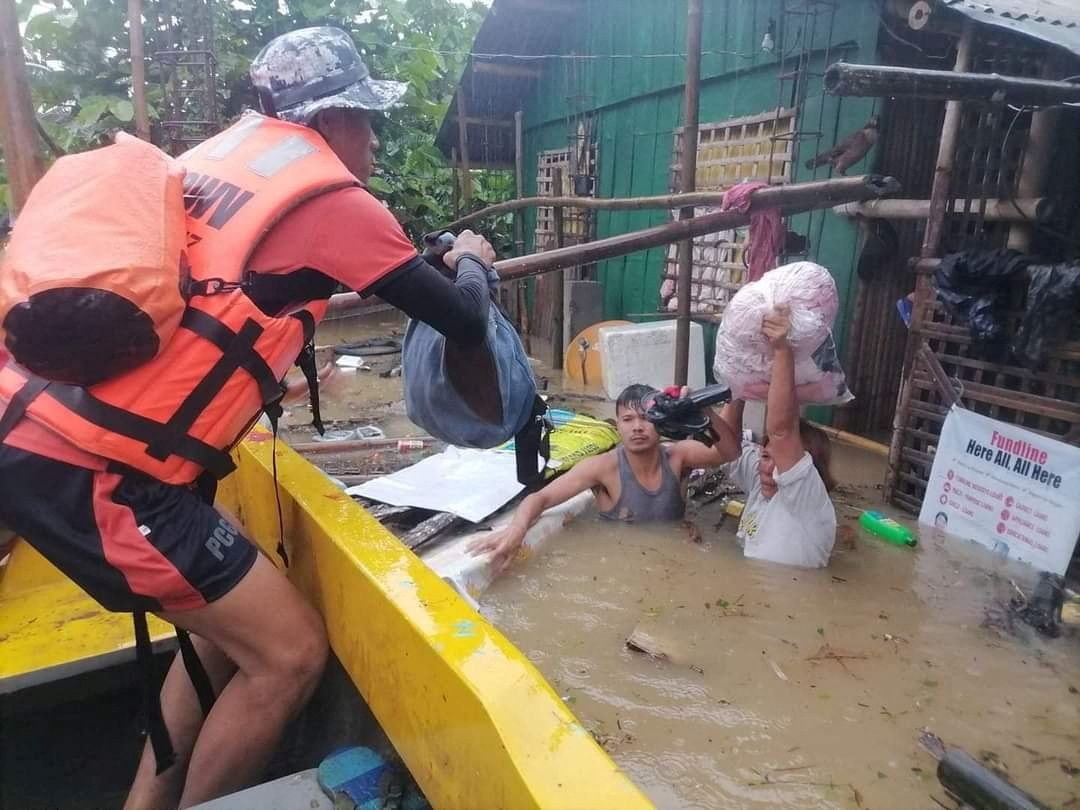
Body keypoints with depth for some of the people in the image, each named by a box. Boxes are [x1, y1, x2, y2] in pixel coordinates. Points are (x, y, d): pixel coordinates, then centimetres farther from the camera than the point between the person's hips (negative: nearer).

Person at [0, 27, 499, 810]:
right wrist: (471, 262, 20)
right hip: (88, 472, -9)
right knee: (289, 651, 0)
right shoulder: (335, 198, -6)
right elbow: (465, 324, -1)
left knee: (228, 625, 21)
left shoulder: (233, 148, 17)